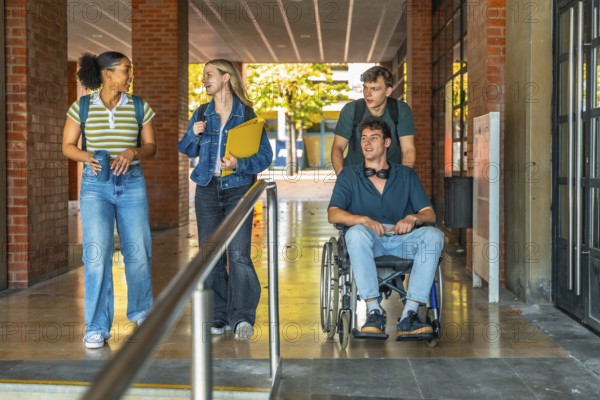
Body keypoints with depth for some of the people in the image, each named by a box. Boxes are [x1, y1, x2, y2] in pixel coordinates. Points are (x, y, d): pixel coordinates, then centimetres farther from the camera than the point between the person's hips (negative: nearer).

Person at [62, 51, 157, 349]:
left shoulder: (139, 107, 5)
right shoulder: (82, 107, 2)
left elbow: (151, 147, 7)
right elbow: (67, 146, 6)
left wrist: (132, 151, -14)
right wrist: (87, 157, -15)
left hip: (131, 182, 2)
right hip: (95, 183, -2)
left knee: (138, 251, 4)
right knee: (96, 253, -10)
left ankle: (140, 311, 30)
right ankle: (96, 328, -1)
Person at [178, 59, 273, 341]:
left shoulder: (247, 115, -2)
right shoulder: (201, 114, 10)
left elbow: (265, 156, -3)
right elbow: (188, 151, 17)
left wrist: (239, 164, -19)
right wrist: (194, 134, -3)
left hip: (238, 189, -4)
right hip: (207, 190, 4)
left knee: (238, 254, -12)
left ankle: (242, 317, -4)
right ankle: (219, 317, 13)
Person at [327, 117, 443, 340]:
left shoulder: (406, 175, 18)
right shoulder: (349, 176, 14)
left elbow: (429, 214, 9)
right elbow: (333, 214, -1)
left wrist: (412, 218, -16)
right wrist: (365, 220, -20)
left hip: (402, 238, 2)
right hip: (368, 241, -2)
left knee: (434, 236, -28)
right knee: (356, 232, -36)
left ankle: (409, 315, -32)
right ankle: (374, 311, -33)